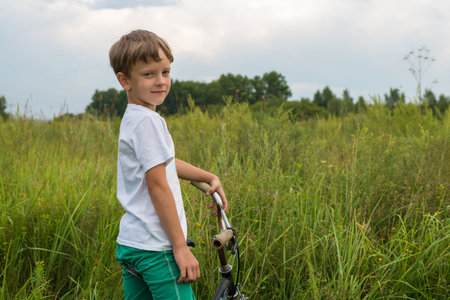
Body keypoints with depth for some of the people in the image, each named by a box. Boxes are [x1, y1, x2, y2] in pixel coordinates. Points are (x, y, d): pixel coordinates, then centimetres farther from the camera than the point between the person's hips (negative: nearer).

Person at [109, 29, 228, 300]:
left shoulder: (133, 118, 15)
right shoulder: (148, 121, -15)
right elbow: (157, 185, -19)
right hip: (156, 247, -10)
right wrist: (180, 246, -16)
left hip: (130, 244, 10)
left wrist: (210, 177, 24)